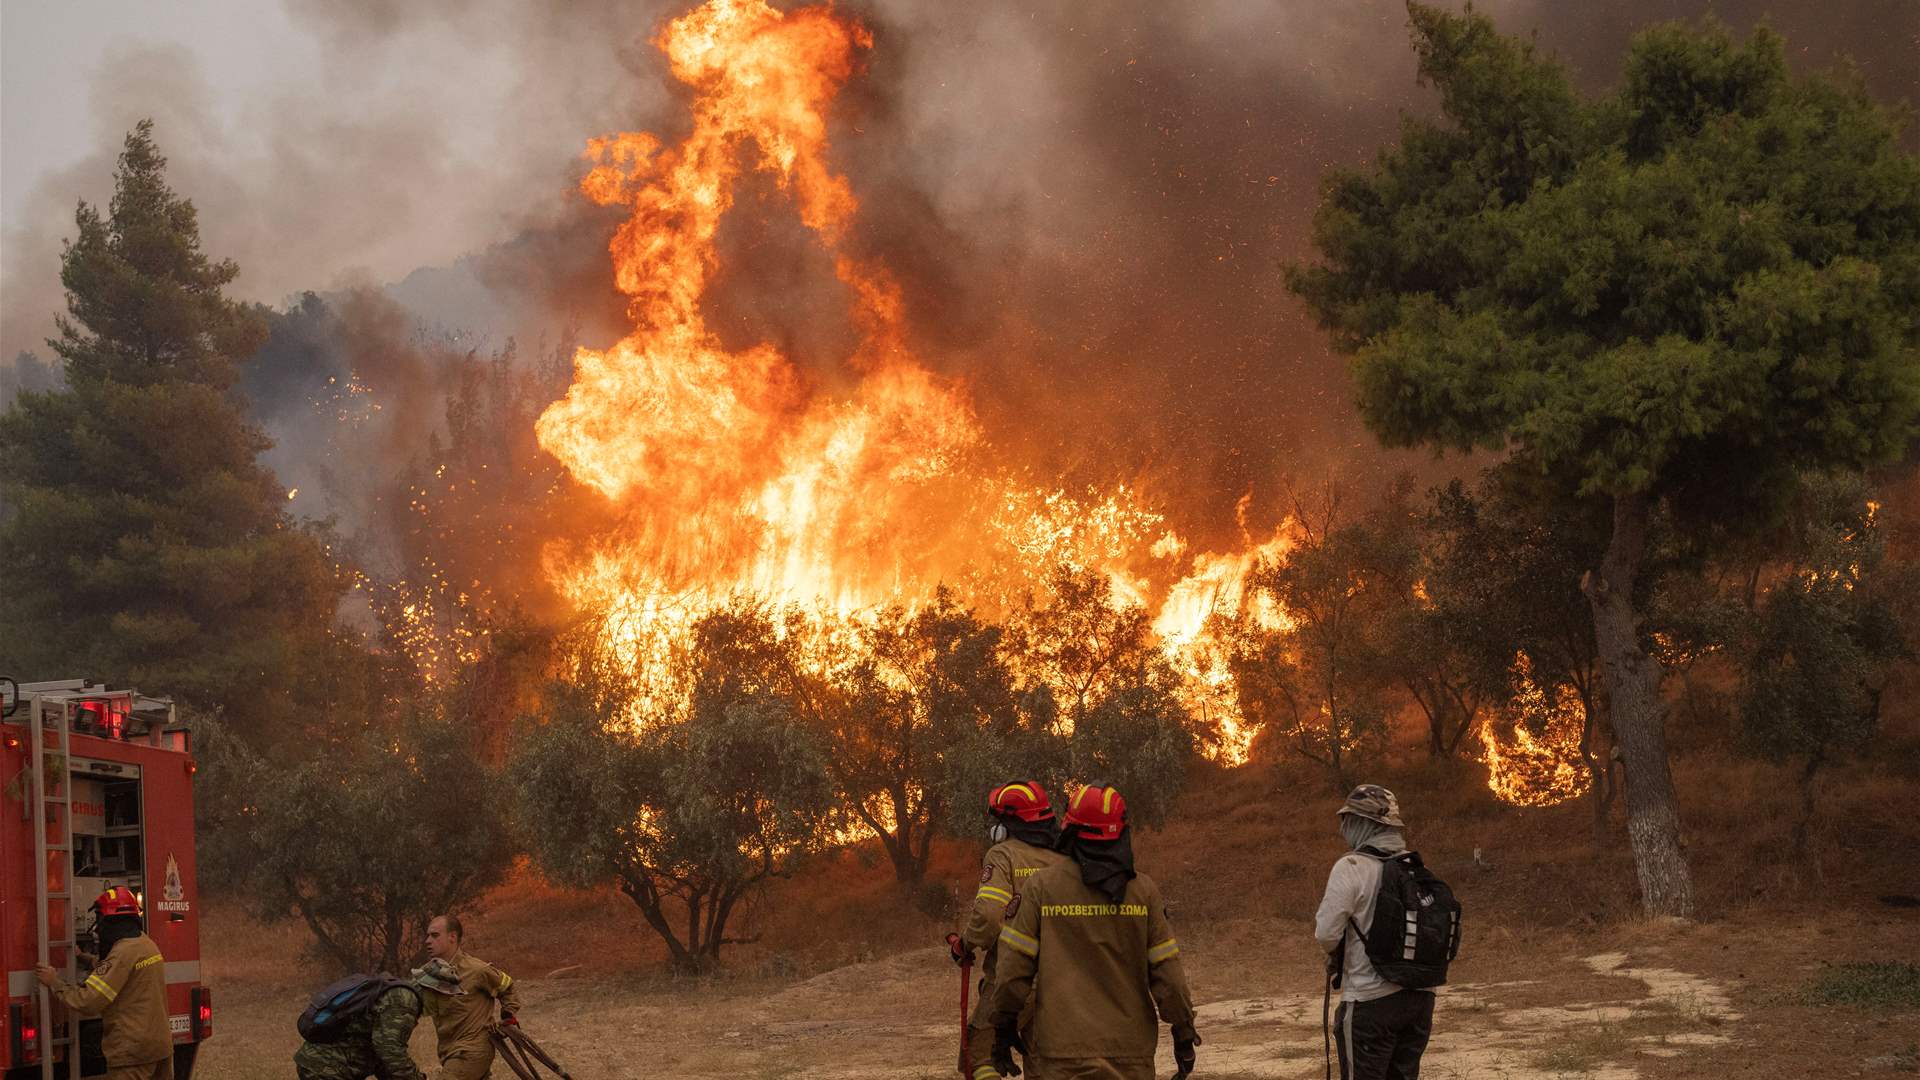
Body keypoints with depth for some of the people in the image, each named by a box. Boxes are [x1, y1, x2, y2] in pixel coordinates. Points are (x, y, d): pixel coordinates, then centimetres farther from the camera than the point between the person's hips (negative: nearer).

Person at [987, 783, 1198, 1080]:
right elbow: (1167, 969, 1)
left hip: (1062, 1054, -1)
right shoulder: (1143, 889, 1)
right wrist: (1184, 1031, 11)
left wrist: (1003, 1026, 8)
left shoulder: (1041, 886, -2)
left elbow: (1014, 966, -2)